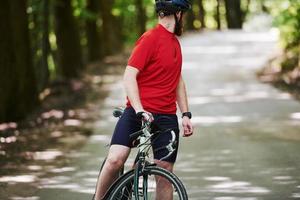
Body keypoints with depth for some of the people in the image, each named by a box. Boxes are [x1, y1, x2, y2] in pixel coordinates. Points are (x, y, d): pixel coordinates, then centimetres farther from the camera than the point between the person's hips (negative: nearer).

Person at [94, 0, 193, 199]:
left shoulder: (174, 41, 16)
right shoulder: (150, 39, -9)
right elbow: (129, 75, -16)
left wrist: (186, 114, 17)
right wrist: (139, 110, -27)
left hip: (166, 117, 6)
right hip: (138, 113, -6)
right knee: (115, 160, -22)